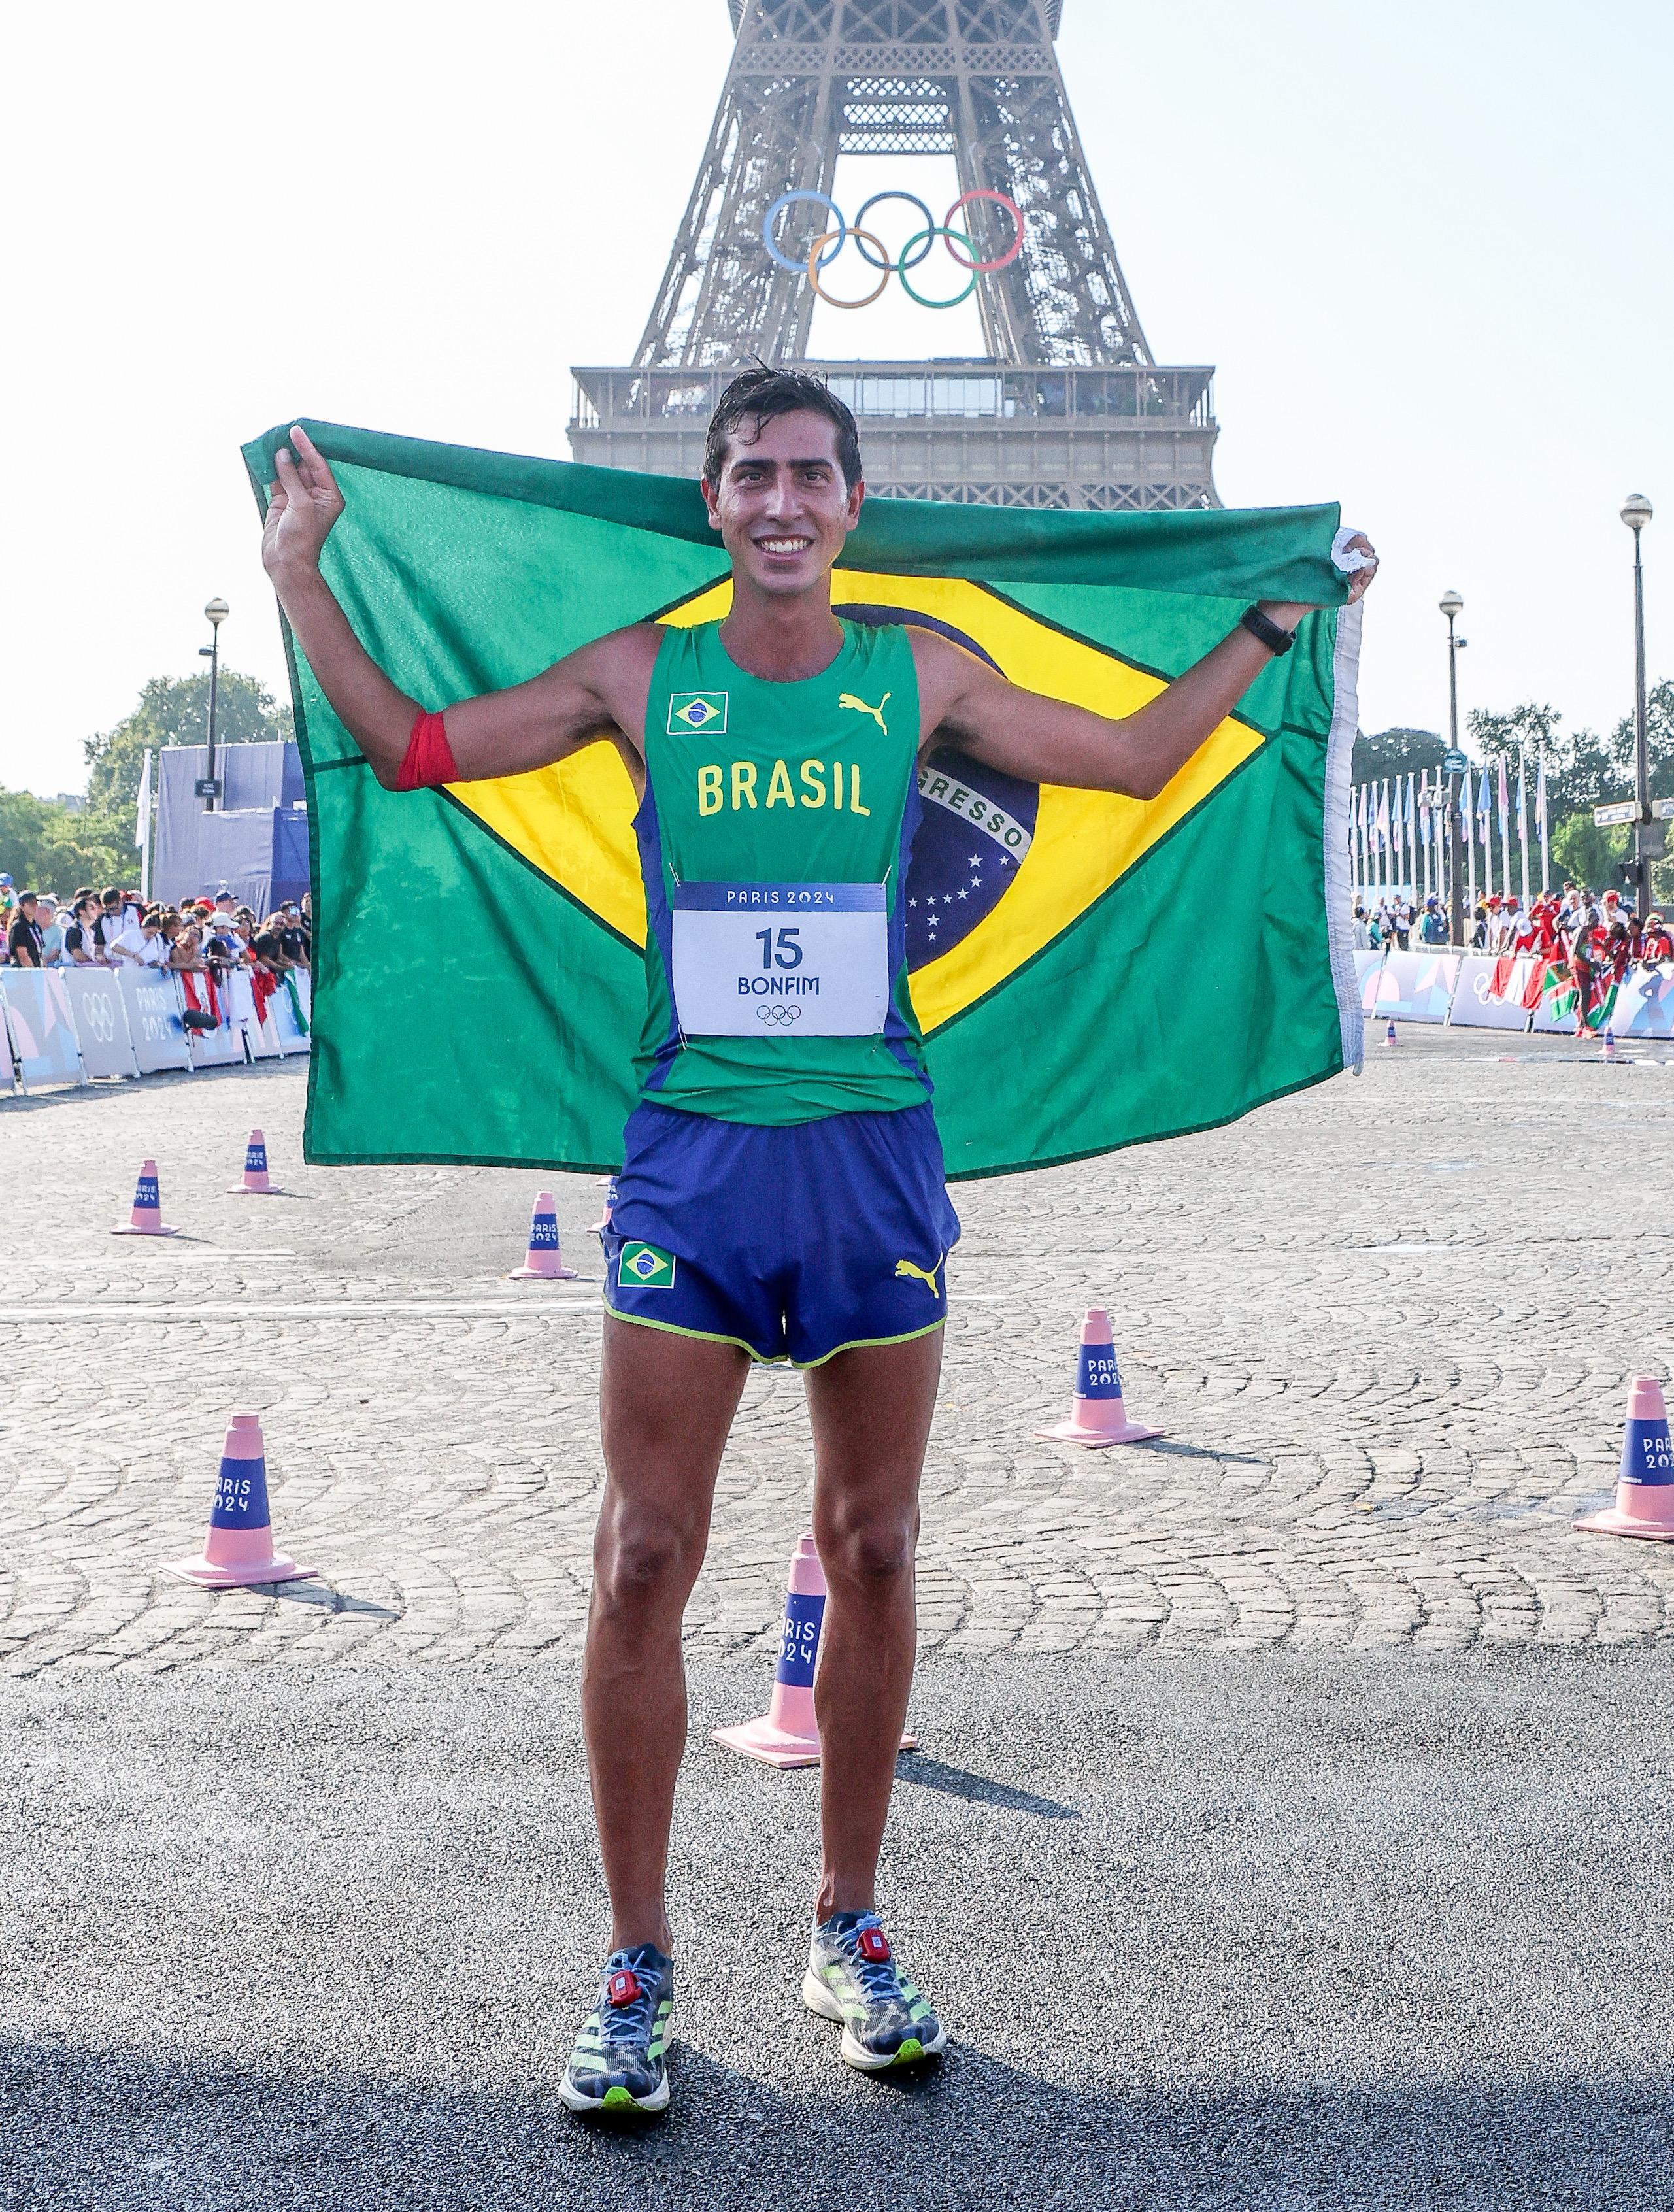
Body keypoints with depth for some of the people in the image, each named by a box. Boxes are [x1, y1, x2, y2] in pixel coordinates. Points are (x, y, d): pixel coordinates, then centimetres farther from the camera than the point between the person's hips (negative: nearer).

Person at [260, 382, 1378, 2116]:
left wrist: (1267, 627, 17)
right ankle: (637, 1970, 11)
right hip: (691, 1150, -1)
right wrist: (302, 575, 7)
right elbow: (410, 746, 11)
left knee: (872, 1555, 8)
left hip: (874, 1150, 1)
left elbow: (1134, 759, 17)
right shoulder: (641, 676, 6)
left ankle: (848, 1933, 24)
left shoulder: (920, 674, 7)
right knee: (645, 1564, -3)